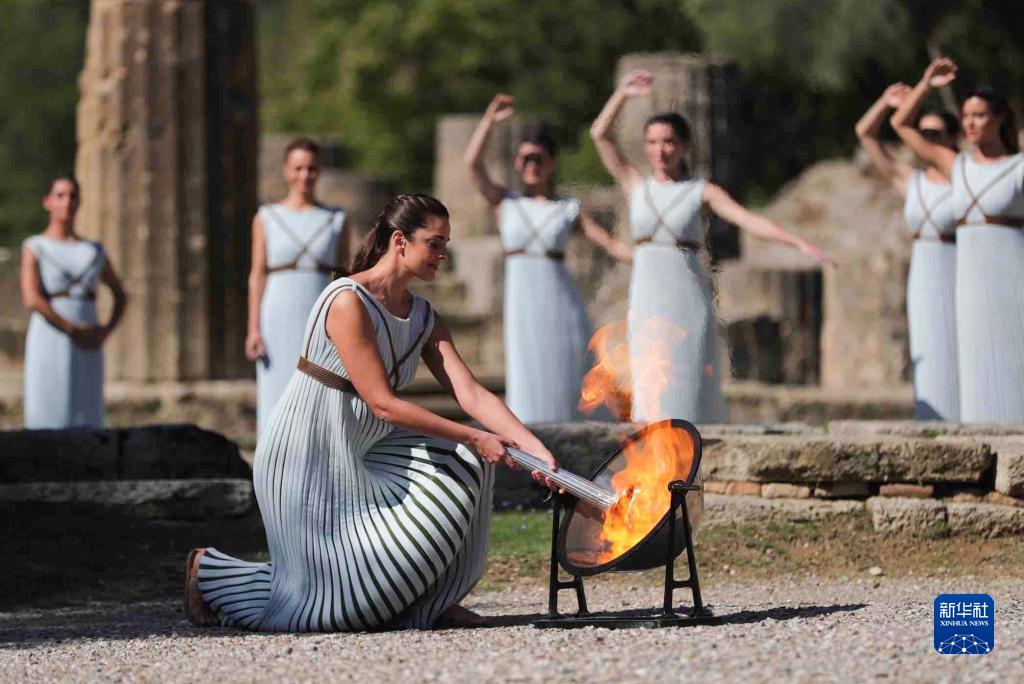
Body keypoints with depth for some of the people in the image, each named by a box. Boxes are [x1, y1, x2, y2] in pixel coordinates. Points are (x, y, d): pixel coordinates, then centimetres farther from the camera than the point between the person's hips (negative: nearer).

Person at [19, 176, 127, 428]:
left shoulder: (94, 251, 14)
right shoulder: (34, 248, 1)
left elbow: (120, 294, 24)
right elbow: (31, 299, -13)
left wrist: (107, 330, 5)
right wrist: (74, 331, -17)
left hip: (87, 350, 4)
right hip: (49, 344, -4)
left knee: (86, 426, 0)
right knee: (47, 427, -8)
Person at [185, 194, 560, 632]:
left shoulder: (424, 318, 5)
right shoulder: (347, 303, -22)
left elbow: (471, 395, -3)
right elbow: (383, 403, -24)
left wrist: (536, 449, -16)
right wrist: (471, 437, -23)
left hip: (359, 455, 8)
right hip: (307, 460, -8)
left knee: (465, 462, -7)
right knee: (343, 601, -6)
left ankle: (434, 601, 4)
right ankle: (210, 571, 15)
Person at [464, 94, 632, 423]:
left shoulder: (570, 209, 9)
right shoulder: (506, 203, 10)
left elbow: (611, 244, 3)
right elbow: (473, 162, -1)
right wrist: (490, 118, -4)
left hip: (562, 303, 0)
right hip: (522, 306, 0)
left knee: (569, 384, 0)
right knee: (528, 385, -5)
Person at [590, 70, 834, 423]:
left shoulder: (701, 191, 4)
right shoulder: (636, 186, 11)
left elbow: (751, 221, -6)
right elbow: (600, 134, 6)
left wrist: (800, 243, -18)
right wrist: (622, 94, -4)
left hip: (690, 300, -2)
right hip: (647, 302, 2)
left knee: (690, 388, -4)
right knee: (652, 390, -3)